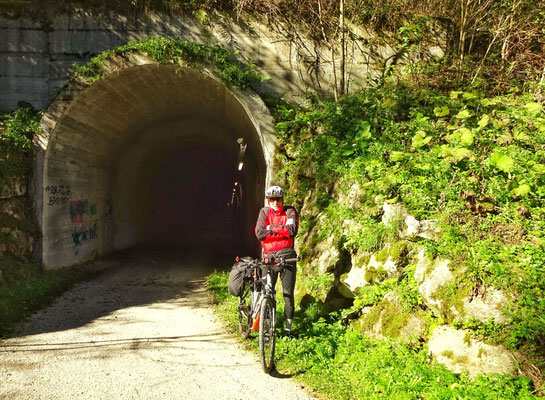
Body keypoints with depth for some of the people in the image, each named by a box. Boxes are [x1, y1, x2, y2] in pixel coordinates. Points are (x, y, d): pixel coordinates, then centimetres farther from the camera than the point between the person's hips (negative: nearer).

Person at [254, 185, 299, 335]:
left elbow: (292, 230, -17)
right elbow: (259, 234, -8)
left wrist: (271, 227, -11)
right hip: (269, 257, 1)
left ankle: (288, 326, 15)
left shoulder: (290, 211, 2)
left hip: (287, 256, -1)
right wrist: (281, 230, -10)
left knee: (288, 293, 3)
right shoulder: (264, 212, 6)